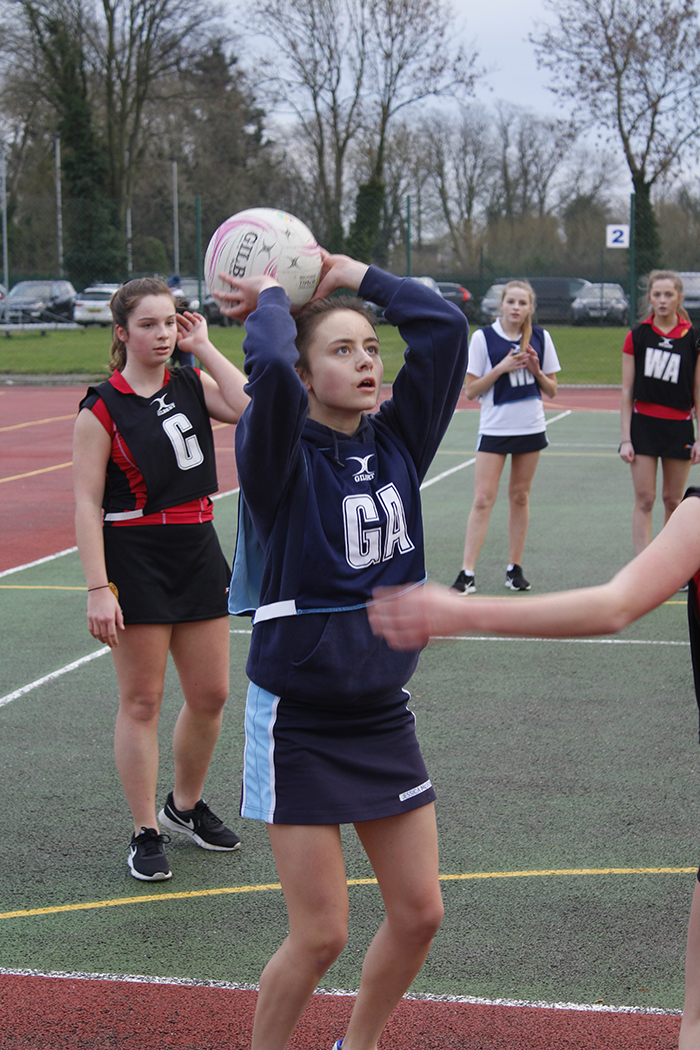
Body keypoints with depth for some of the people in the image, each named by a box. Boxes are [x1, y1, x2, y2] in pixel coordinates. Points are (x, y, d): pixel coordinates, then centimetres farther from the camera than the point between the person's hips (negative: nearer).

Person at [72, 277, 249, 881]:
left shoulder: (192, 386, 6)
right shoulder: (101, 410, -8)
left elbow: (253, 409, -13)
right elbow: (87, 503, -11)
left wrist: (205, 349, -7)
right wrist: (97, 588, -17)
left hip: (198, 552, 5)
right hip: (135, 561, -5)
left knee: (211, 694, 10)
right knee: (141, 701, 2)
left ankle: (187, 804, 32)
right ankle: (146, 834, 13)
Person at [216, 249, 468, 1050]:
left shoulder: (396, 443, 2)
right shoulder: (283, 457, -13)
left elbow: (444, 327, -5)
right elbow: (269, 372, -33)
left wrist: (344, 270, 1)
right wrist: (271, 296, -14)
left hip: (383, 713, 6)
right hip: (298, 721, -6)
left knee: (418, 913, 11)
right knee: (320, 935, -2)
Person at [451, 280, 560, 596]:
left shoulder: (540, 338, 4)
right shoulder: (483, 337, -4)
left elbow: (551, 390, 9)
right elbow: (470, 391, -5)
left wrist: (536, 371, -10)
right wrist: (501, 369, -16)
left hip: (531, 428, 3)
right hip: (494, 428, -3)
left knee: (520, 497, 8)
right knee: (483, 499, -8)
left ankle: (515, 568, 17)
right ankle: (467, 573, -8)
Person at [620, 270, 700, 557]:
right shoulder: (637, 336, 0)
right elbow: (627, 391, 2)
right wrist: (625, 438, -3)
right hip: (643, 424, 0)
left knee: (673, 500, 5)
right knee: (644, 500, -5)